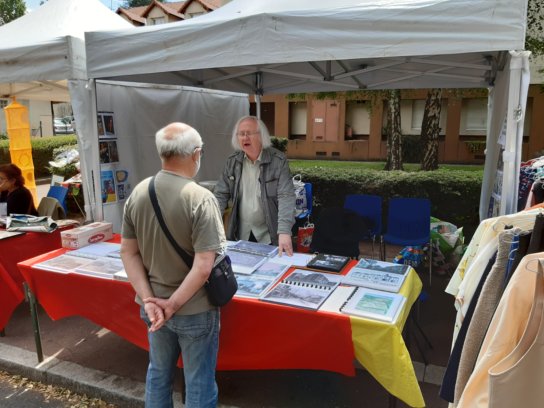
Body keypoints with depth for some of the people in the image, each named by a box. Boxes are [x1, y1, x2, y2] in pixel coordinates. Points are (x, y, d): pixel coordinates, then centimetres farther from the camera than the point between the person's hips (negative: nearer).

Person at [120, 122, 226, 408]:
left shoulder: (138, 193, -4)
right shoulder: (200, 198, -22)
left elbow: (128, 252, -1)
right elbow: (203, 266, -24)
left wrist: (148, 299, -4)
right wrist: (174, 303, -13)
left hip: (153, 306, 6)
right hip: (194, 310, -5)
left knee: (158, 373, 25)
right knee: (199, 384, 14)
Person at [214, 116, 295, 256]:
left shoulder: (278, 161, -12)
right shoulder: (232, 162, 1)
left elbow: (286, 197, -19)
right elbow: (220, 195, 2)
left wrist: (284, 232, -32)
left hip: (270, 237, -3)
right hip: (241, 235, 4)